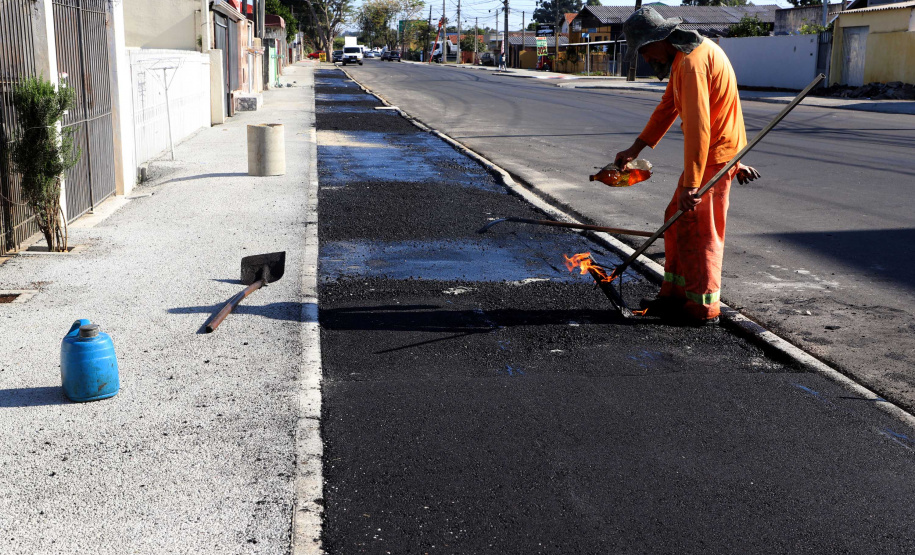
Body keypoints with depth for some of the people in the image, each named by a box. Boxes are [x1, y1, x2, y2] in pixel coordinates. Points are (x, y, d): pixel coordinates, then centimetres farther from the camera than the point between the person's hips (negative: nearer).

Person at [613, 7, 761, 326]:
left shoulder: (693, 61, -22)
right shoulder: (681, 57, 11)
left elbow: (698, 126, -28)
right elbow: (668, 107, 19)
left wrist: (690, 183, -30)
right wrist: (636, 148, 15)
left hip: (714, 156, -10)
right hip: (711, 152, 10)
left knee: (698, 230, -3)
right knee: (677, 220, 14)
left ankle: (703, 309, 7)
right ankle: (675, 294, 22)